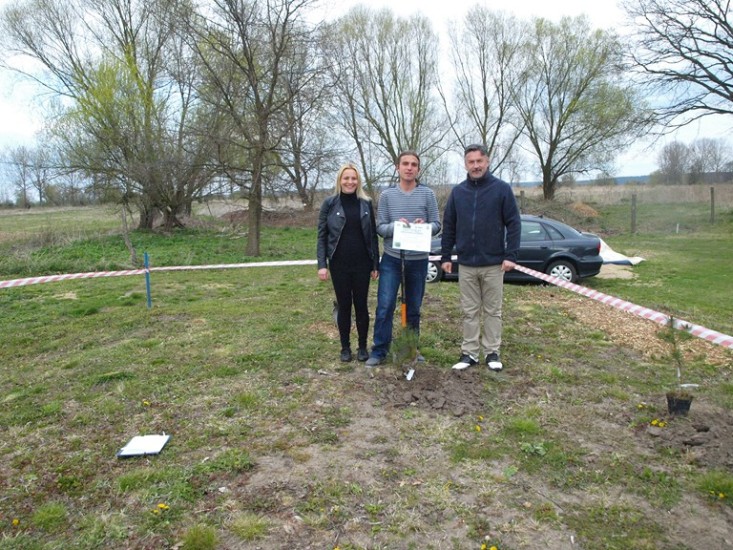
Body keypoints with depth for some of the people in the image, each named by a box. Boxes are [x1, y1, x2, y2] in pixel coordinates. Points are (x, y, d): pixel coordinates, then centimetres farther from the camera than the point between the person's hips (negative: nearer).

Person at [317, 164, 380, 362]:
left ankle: (363, 346, 20)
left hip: (362, 264, 1)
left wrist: (376, 264, 2)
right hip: (339, 264, -1)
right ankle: (345, 347, 20)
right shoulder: (330, 204, 0)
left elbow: (373, 235, 7)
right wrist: (322, 264, -9)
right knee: (344, 305, 7)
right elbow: (322, 236, 0)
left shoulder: (366, 203, 5)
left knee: (361, 304, 7)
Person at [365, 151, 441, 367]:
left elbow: (437, 225, 0)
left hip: (418, 260, 1)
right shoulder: (386, 195, 0)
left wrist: (424, 226, -21)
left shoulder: (427, 194, 0)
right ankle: (379, 351, 9)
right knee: (384, 307, -3)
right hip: (392, 259, -1)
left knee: (414, 308, 12)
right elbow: (380, 227, -2)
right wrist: (395, 225, -22)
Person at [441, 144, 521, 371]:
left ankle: (492, 352, 19)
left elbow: (513, 223, -5)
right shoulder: (457, 192, 6)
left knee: (493, 311, 8)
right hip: (466, 264, 3)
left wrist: (511, 255, -12)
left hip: (493, 263, -2)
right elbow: (448, 226, 9)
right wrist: (445, 256, 4)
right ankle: (469, 353, 17)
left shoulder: (502, 189, -3)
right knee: (470, 312, 9)